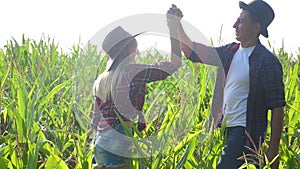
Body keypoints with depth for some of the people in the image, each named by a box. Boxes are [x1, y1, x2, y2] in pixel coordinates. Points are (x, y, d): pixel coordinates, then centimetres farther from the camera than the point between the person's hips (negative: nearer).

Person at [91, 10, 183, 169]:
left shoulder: (102, 80, 14)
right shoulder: (133, 72, -8)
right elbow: (174, 64, -5)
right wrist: (173, 30, 2)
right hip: (117, 146, -8)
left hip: (100, 144, 8)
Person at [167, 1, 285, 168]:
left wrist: (273, 151, -16)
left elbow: (277, 107, -12)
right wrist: (177, 25, 6)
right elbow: (192, 52, 18)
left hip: (246, 134, -7)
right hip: (226, 129, 7)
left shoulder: (267, 61, -10)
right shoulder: (230, 52, 10)